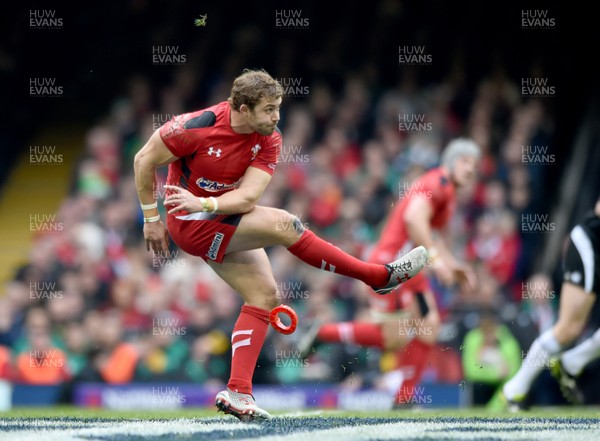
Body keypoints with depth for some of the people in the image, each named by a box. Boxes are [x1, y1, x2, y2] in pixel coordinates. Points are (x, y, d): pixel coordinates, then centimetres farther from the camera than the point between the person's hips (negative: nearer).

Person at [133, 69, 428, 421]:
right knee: (282, 224, -22)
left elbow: (248, 196, -18)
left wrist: (204, 203, -36)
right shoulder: (197, 127, -23)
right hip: (192, 224, -7)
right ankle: (380, 276, -15)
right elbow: (145, 161, -11)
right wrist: (152, 219, -6)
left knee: (264, 295, -3)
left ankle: (238, 392, -3)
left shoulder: (269, 140, -9)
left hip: (225, 220, 7)